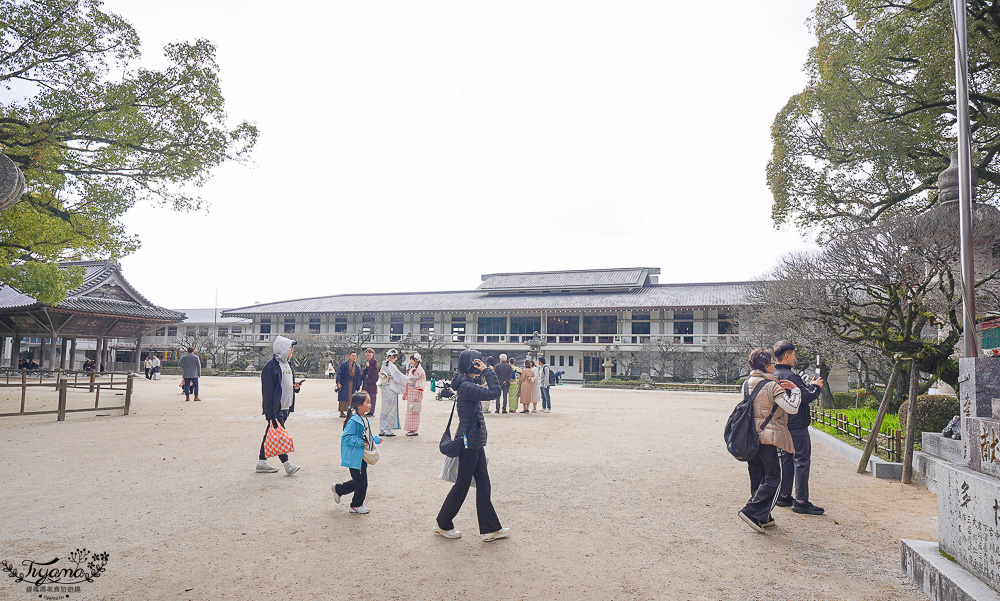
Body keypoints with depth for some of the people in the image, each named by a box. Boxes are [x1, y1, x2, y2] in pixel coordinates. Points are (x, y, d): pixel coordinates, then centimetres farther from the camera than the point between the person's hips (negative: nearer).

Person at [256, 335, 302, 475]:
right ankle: (286, 463, -2)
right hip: (275, 408, -9)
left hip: (285, 407, 9)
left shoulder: (288, 364, 15)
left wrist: (295, 387, 2)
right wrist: (270, 412, -20)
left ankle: (262, 462, 20)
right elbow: (267, 389, -16)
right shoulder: (271, 365, -12)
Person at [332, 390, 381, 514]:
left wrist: (375, 439, 10)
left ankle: (338, 489, 35)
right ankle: (356, 505, 19)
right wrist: (361, 443, -25)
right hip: (354, 457, -9)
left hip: (362, 457, 9)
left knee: (360, 481, 17)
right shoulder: (354, 421, -21)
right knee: (361, 482, 0)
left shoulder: (365, 420, 9)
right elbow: (347, 437, -23)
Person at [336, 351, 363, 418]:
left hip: (352, 384, 4)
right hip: (344, 384, -4)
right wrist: (338, 382, -13)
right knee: (343, 397, -2)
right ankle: (341, 412, 3)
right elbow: (339, 373, -5)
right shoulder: (344, 364, -2)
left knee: (350, 398, 5)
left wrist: (358, 385, 12)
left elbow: (359, 376, 15)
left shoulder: (357, 366, 10)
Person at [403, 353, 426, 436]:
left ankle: (415, 430, 1)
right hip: (410, 391, 9)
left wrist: (417, 396, -19)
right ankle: (412, 429, 18)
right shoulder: (411, 369, 15)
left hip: (415, 392, -9)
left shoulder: (419, 370, -12)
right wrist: (405, 393, 19)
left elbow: (419, 384, -16)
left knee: (414, 411, -5)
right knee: (410, 410, 11)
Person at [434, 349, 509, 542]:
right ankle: (443, 525, 23)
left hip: (475, 443, 10)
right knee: (462, 485, 5)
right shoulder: (466, 386, -21)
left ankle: (490, 529, 19)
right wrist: (487, 371, -20)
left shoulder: (469, 385, 10)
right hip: (468, 442, -10)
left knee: (483, 486, 12)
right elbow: (494, 392, -28)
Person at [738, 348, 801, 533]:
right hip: (769, 437, -7)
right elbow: (792, 408, -15)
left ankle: (763, 518, 21)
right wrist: (795, 390, 0)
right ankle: (751, 511, -6)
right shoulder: (773, 386, -14)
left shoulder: (746, 384, 7)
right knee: (772, 478, 3)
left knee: (758, 478, 14)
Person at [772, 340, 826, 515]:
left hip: (783, 425, 9)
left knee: (787, 459, 15)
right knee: (802, 460, -3)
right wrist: (815, 387, -2)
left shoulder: (773, 375, 9)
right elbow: (805, 397, -19)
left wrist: (809, 386, 13)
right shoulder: (789, 376, -20)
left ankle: (784, 496, 21)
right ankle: (801, 501, 0)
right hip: (796, 425, -9)